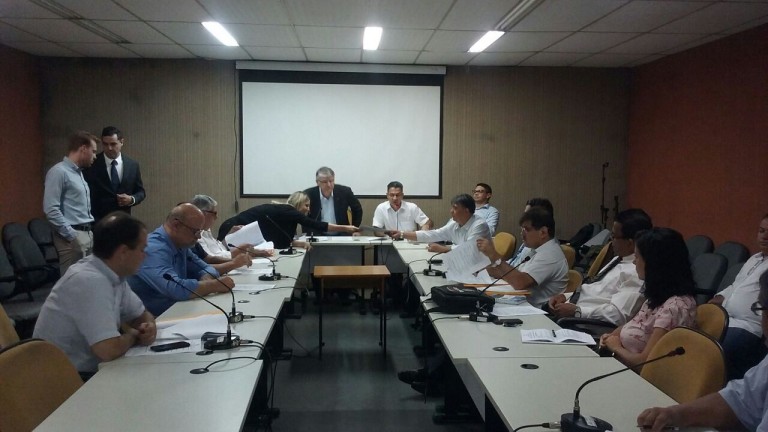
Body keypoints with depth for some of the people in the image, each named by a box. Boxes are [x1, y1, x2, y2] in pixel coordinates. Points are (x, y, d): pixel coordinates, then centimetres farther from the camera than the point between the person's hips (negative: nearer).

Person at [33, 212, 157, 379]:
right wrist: (133, 335, -12)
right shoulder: (91, 281, -25)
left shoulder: (113, 274, 0)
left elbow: (143, 315, 12)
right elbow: (109, 349, -32)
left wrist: (148, 327, -9)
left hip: (87, 370, 8)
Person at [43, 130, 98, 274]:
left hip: (87, 234, 9)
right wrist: (71, 236, -17)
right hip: (73, 237, -9)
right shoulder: (59, 172, -12)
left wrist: (90, 230, 13)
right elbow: (51, 210, -18)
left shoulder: (79, 172, 15)